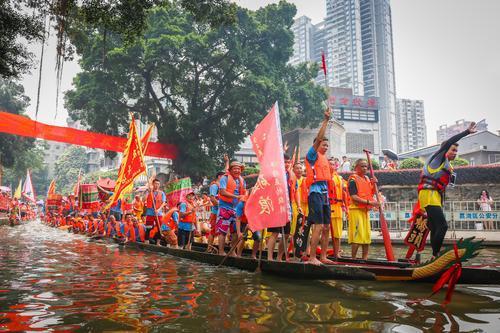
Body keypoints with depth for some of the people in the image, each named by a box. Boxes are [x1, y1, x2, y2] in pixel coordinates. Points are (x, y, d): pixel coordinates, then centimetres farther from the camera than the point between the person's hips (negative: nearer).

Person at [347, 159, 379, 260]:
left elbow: (371, 193, 20)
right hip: (356, 209, -8)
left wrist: (374, 184, 3)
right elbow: (354, 197, -18)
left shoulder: (367, 179, 16)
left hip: (366, 210, 8)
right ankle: (353, 259, 3)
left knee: (367, 235, 11)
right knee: (357, 235, -7)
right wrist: (369, 202, -22)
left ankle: (364, 258, 21)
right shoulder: (353, 179, -9)